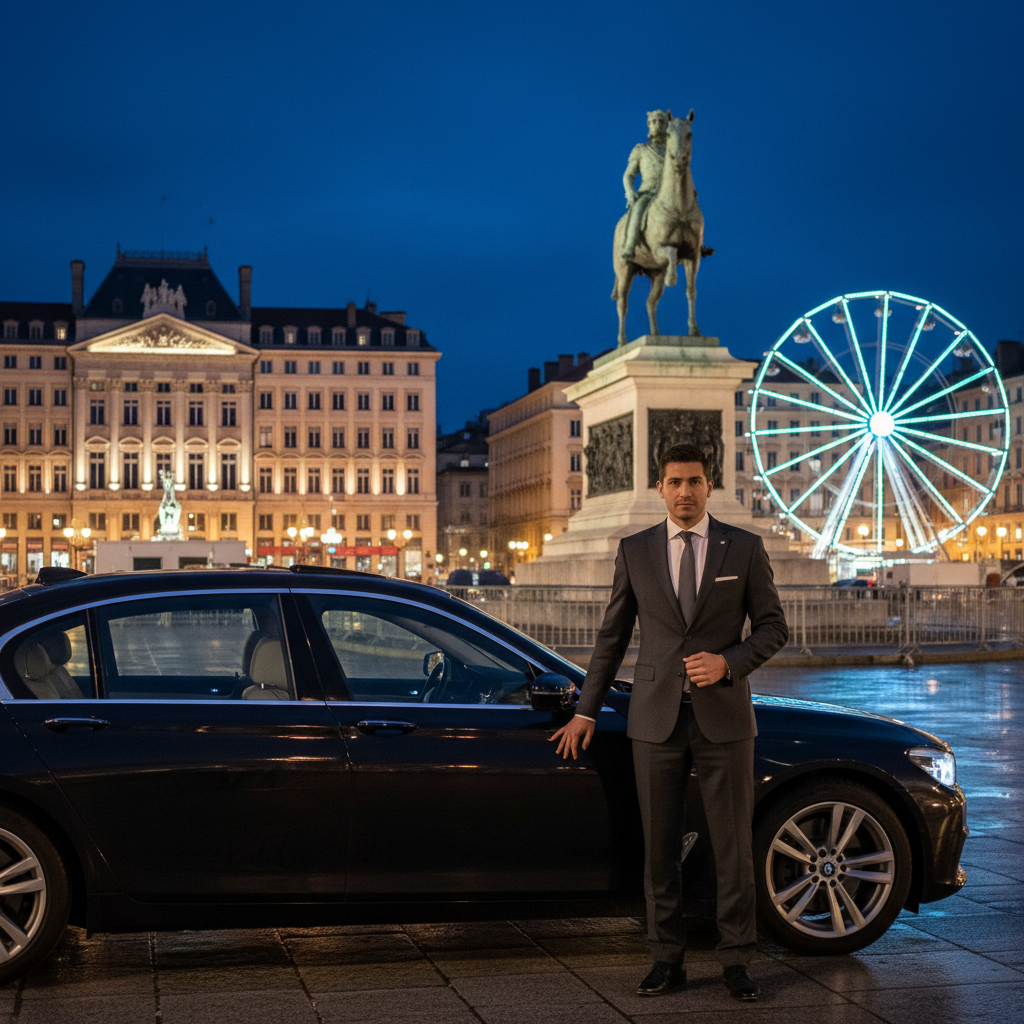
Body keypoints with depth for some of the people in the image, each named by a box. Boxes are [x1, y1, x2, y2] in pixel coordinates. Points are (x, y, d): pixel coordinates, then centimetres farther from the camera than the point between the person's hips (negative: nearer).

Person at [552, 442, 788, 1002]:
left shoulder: (745, 548, 3)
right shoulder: (634, 551, 6)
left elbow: (772, 626, 6)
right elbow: (611, 635, 11)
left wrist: (729, 662, -12)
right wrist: (587, 711, 11)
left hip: (723, 716, -1)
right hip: (656, 718, 1)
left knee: (733, 845, 3)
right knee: (659, 845, 5)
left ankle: (735, 961, 14)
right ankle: (667, 958, 15)